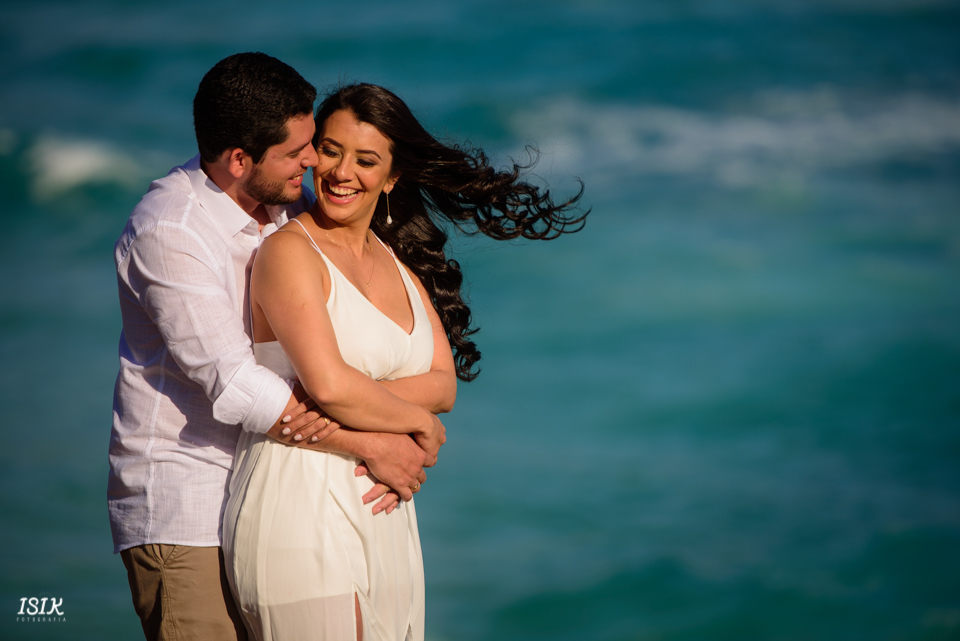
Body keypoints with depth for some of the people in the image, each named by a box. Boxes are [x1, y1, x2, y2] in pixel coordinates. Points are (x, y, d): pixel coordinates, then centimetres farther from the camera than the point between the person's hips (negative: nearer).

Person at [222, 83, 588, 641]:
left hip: (382, 512, 7)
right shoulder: (290, 250, -8)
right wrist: (418, 421, -4)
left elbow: (445, 384, 6)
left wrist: (363, 395, -11)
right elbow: (328, 384, -20)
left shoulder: (398, 263, 16)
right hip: (301, 511, -7)